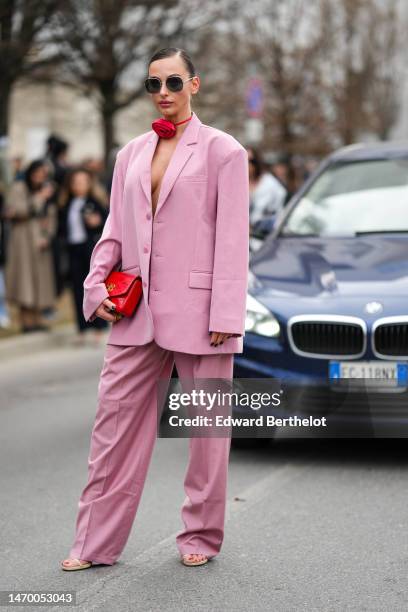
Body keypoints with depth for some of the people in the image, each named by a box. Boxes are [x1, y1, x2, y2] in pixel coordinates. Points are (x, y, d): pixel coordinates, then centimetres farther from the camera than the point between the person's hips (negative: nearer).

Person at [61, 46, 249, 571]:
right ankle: (96, 542, 10)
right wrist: (98, 285, 1)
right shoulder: (131, 154, 14)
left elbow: (232, 240, -6)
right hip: (136, 312, 5)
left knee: (206, 427, 6)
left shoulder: (222, 151, -2)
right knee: (114, 420, 3)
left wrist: (225, 316, -12)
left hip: (196, 309, -4)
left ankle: (201, 537, 20)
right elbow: (114, 230, 17)